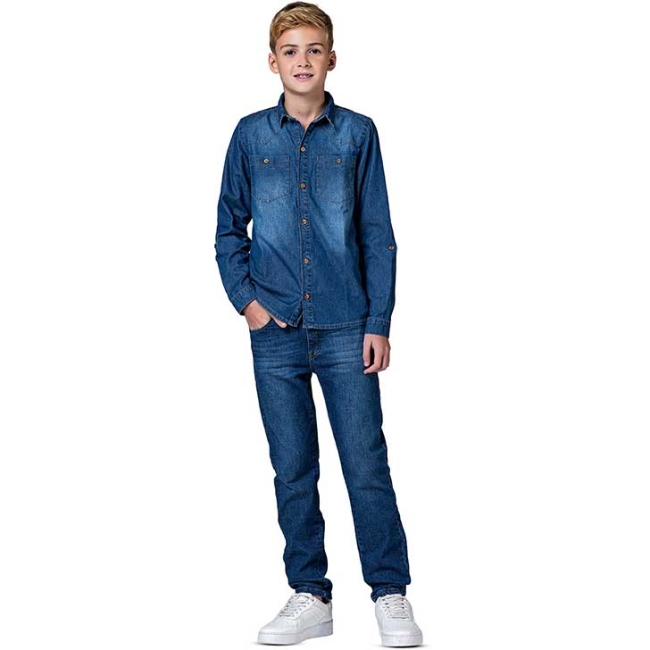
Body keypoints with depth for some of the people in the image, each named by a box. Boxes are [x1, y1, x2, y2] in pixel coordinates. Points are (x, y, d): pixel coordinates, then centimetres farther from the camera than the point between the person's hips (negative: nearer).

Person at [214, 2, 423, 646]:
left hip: (346, 328, -1)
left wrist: (379, 322, -2)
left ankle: (391, 594, 12)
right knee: (293, 470, 8)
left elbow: (377, 235, 4)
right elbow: (229, 228, 11)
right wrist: (245, 298, -2)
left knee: (367, 465, -1)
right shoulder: (251, 134, 6)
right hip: (276, 329, 2)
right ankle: (309, 597, 20)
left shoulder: (357, 133, 3)